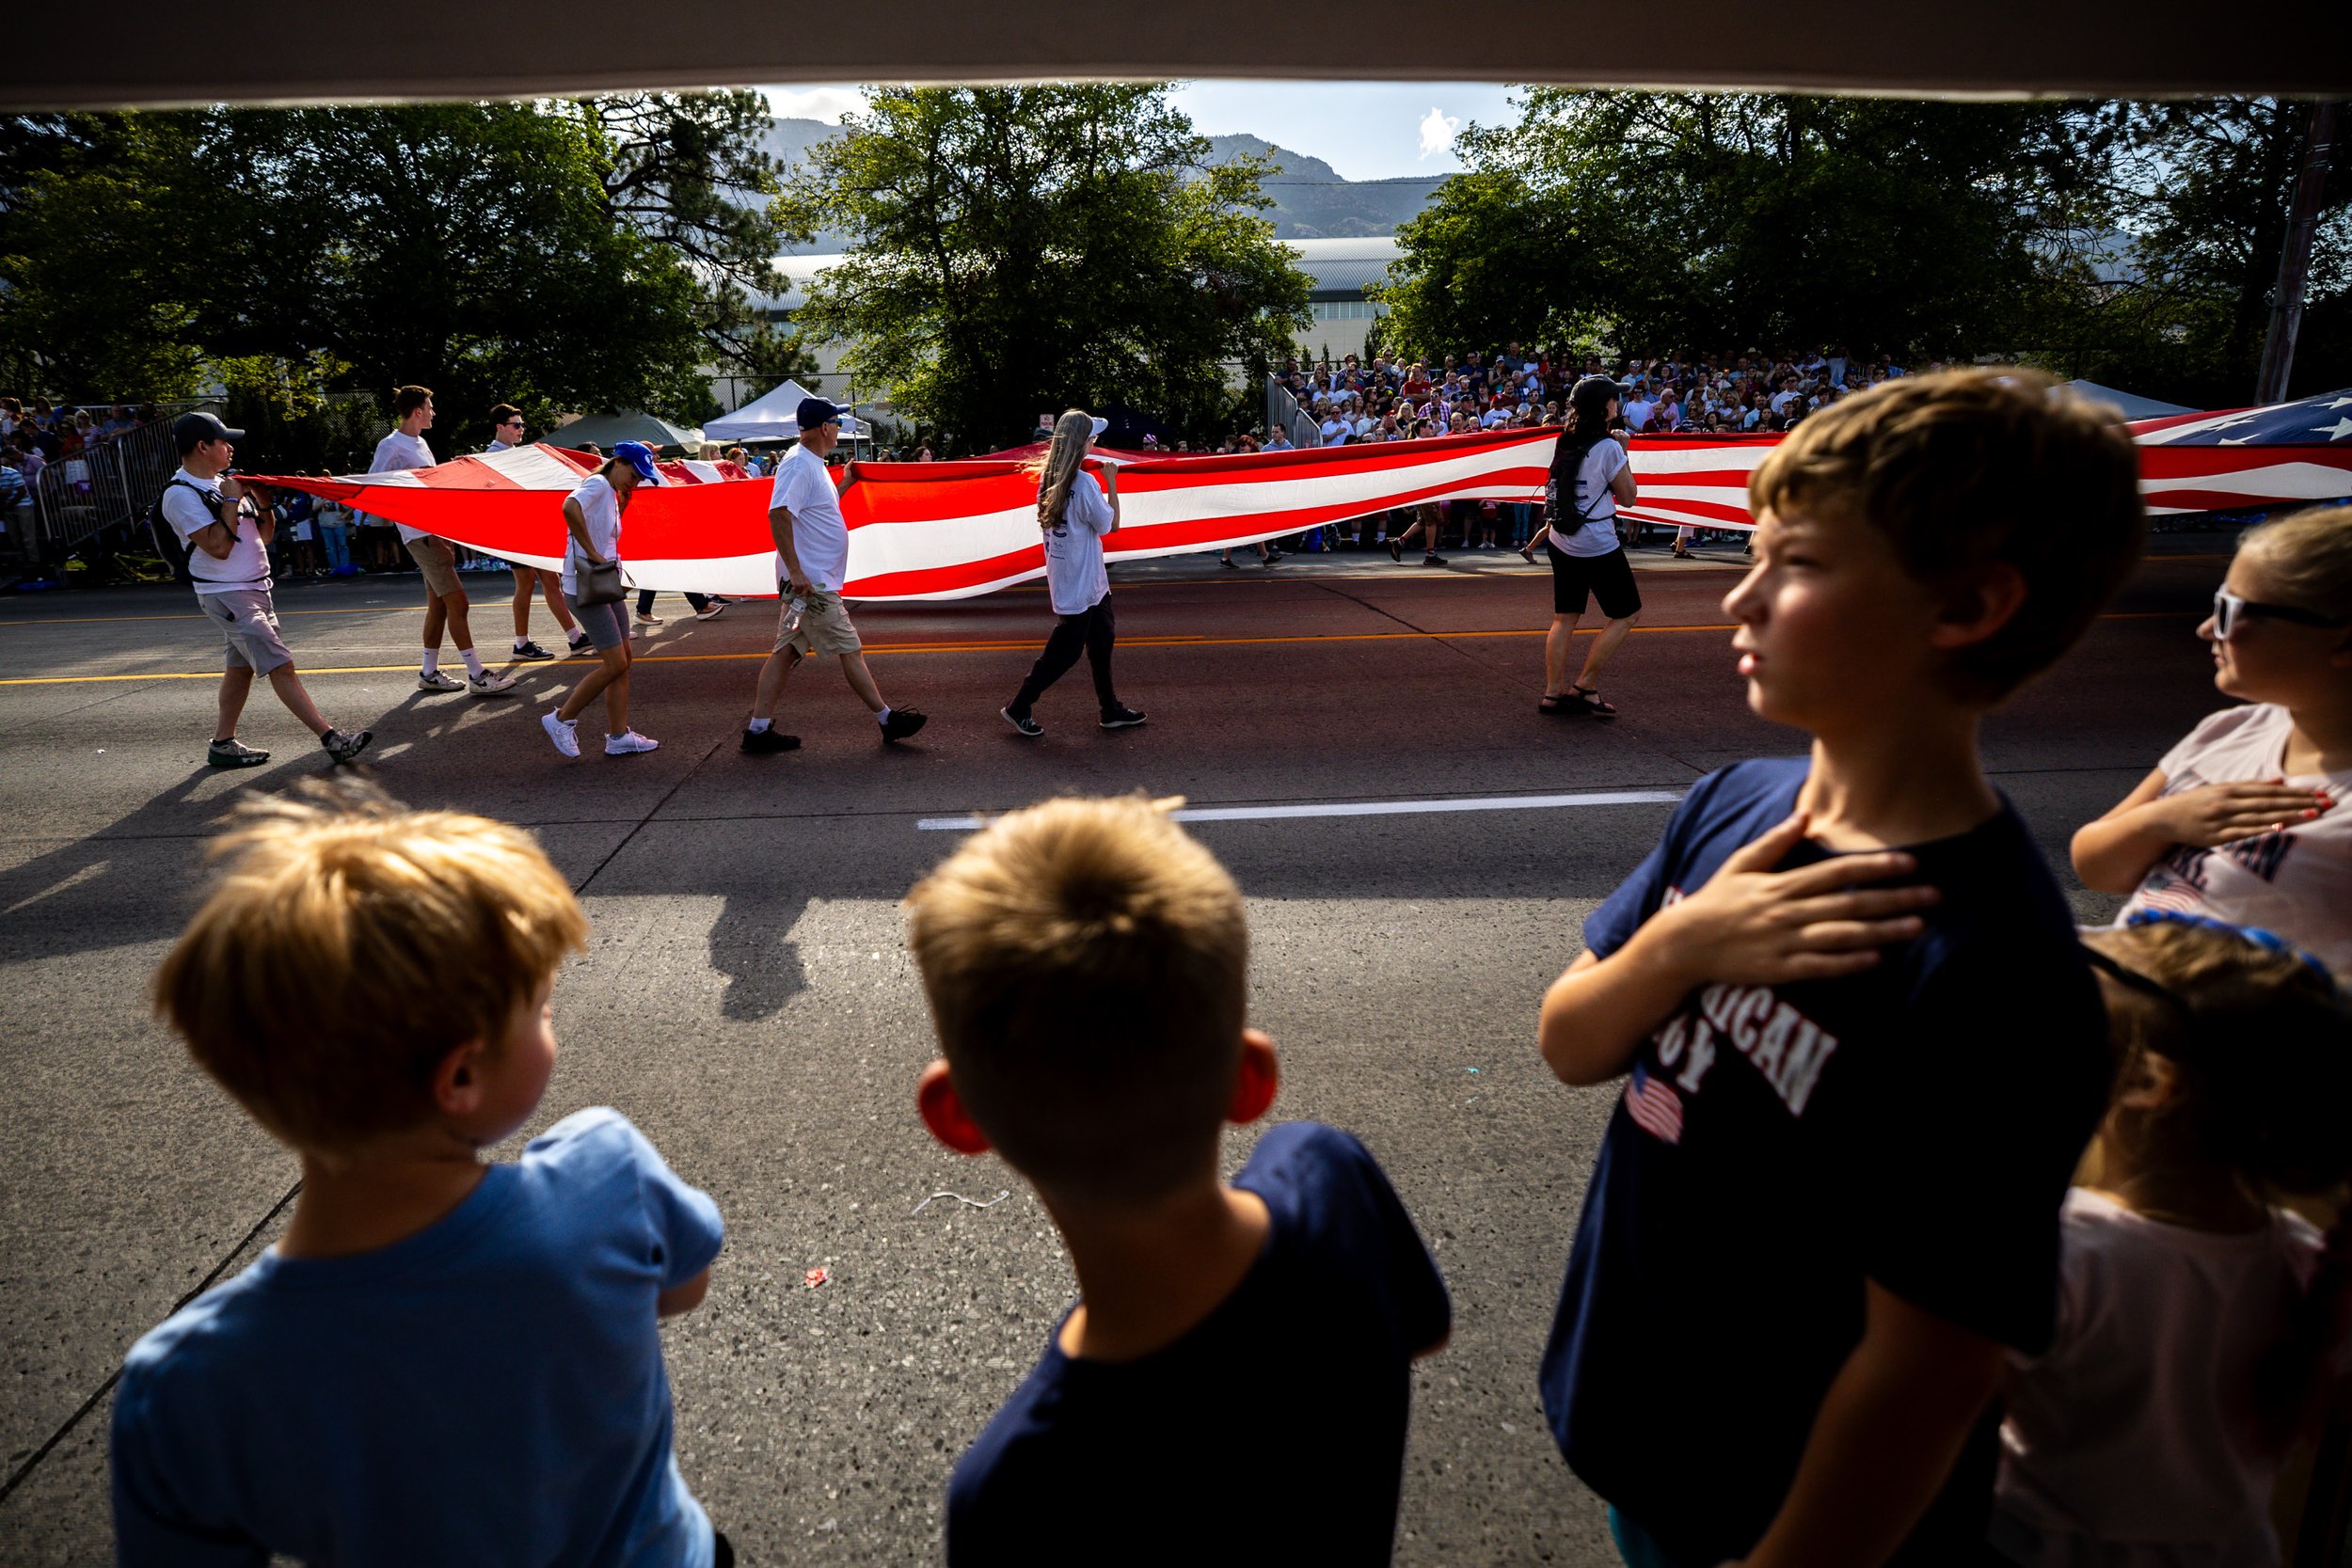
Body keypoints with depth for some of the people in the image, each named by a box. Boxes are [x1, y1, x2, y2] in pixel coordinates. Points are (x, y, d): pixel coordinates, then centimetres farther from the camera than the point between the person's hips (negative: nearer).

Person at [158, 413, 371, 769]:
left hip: (254, 589, 9)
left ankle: (223, 743, 24)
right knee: (280, 666, -12)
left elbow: (263, 536, 15)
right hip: (227, 596, -9)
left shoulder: (221, 483, 12)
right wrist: (231, 502, -17)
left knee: (241, 665, 14)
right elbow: (218, 546, -23)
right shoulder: (181, 495, -13)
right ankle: (332, 739, -15)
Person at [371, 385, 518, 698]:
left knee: (438, 603, 11)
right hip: (420, 534, -10)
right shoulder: (391, 446, -11)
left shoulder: (420, 443, 17)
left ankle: (429, 673, 19)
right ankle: (476, 676, -10)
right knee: (457, 601, -12)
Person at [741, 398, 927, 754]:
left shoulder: (813, 464, 16)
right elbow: (779, 513, -26)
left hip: (809, 581, 10)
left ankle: (759, 729, 12)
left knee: (787, 652, 9)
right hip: (810, 581, -10)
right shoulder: (799, 464, -15)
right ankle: (887, 718, 8)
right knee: (850, 649, -1)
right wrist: (795, 570, -29)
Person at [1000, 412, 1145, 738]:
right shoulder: (1084, 482, -22)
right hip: (1080, 581, -9)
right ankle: (1018, 708, 11)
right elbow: (1110, 525, -12)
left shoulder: (1048, 477, 3)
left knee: (1102, 640, 17)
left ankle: (1111, 710, 25)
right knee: (1064, 651, 2)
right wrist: (1111, 484, -5)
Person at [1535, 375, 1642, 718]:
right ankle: (1584, 687, 4)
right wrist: (1624, 452, 0)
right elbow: (1627, 497, -6)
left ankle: (1554, 693, 10)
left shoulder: (1566, 442, 6)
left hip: (1561, 542, 8)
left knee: (1565, 617, 12)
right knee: (1627, 613, 6)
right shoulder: (1608, 447, -15)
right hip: (1597, 545, -7)